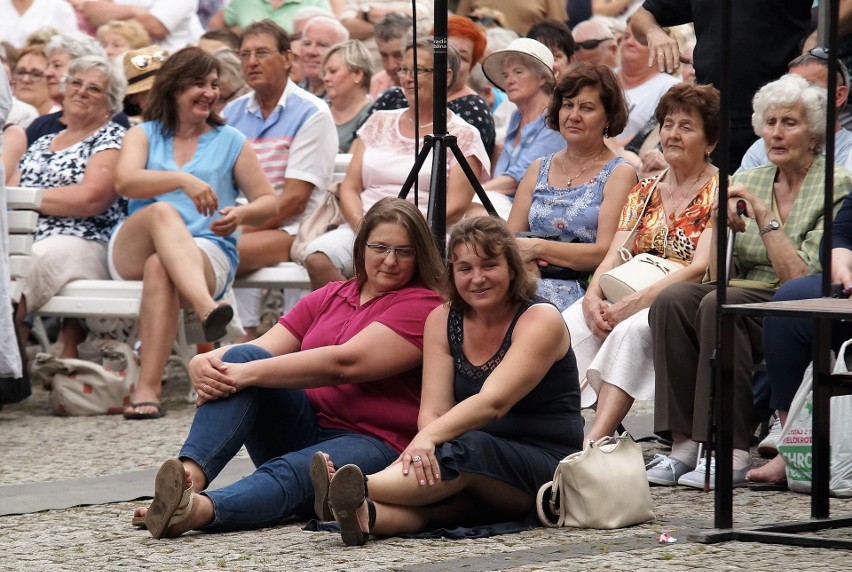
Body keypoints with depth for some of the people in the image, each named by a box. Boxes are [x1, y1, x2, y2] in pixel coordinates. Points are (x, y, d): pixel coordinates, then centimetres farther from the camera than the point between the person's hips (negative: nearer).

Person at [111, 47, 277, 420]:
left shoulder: (230, 142, 19)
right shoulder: (143, 135, 17)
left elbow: (268, 201, 15)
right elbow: (125, 182, -5)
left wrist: (241, 215, -10)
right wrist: (182, 180, -22)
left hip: (207, 252, 0)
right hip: (132, 250, 0)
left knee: (160, 267, -37)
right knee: (162, 211, -36)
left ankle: (147, 389, -48)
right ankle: (207, 309, -61)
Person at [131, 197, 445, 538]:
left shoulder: (422, 306, -3)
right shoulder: (329, 298, 18)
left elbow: (344, 363, -17)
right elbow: (263, 350, 5)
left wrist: (250, 374, -24)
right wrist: (204, 363, -18)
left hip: (371, 443, -6)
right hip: (302, 429, 6)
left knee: (288, 473, -37)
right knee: (245, 356, -19)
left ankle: (200, 509, -66)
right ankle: (189, 473, -43)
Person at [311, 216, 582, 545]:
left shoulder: (540, 320, -9)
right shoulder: (442, 321, 7)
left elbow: (494, 402, -23)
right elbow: (433, 410, -4)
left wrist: (430, 438, -38)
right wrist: (425, 446, -28)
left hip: (547, 463, -4)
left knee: (466, 449, -36)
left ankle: (361, 487, -56)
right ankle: (367, 515, -63)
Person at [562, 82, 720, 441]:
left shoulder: (719, 193, 1)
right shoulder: (645, 192, 19)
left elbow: (702, 269, -11)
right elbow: (615, 256, 11)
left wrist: (634, 304, -20)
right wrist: (593, 297, -12)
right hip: (630, 297, 5)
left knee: (632, 329, -37)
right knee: (569, 324, -26)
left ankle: (595, 441, -47)